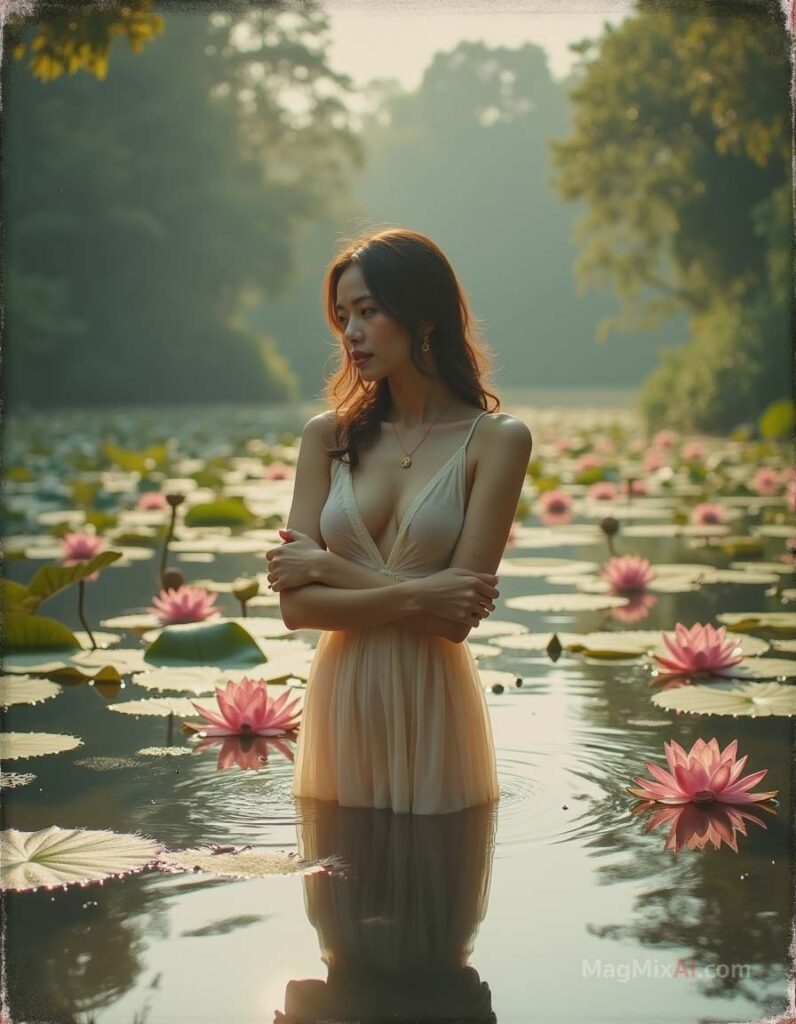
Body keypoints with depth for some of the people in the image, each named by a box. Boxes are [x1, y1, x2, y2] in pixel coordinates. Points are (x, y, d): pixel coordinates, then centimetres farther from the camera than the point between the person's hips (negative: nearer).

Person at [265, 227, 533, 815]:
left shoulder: (495, 440, -6)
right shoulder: (329, 436, 3)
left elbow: (456, 616, -13)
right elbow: (295, 605, -5)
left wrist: (324, 565, -8)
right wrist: (415, 597, -17)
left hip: (431, 705, -2)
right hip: (341, 700, 3)